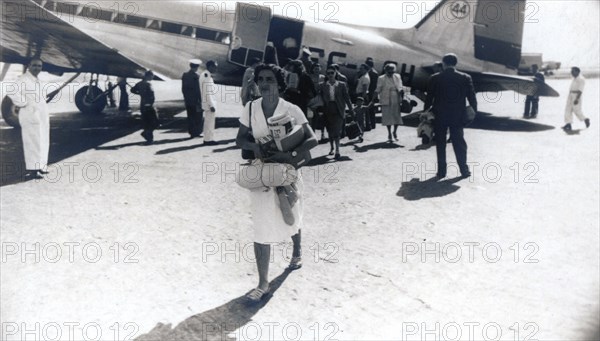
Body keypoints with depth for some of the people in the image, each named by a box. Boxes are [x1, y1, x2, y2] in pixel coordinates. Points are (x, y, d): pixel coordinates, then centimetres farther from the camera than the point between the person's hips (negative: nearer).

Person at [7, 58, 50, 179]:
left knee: (42, 143, 12)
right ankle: (31, 170, -5)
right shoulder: (23, 79, -10)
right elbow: (12, 92, -25)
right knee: (33, 143, -8)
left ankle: (39, 167, 22)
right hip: (31, 116, -9)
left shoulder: (36, 80, 19)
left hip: (41, 117, 9)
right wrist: (24, 104, -17)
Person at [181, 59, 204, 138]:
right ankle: (197, 132, 6)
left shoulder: (184, 75, 5)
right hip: (195, 100, -6)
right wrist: (200, 101, -11)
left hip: (188, 101, 6)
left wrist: (186, 97, 18)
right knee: (198, 117, 4)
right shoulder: (195, 76, -16)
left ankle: (191, 133, 13)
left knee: (190, 117, 10)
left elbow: (183, 89, 10)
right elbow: (198, 89, -16)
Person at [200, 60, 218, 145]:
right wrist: (212, 105, -21)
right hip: (210, 104, -10)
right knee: (210, 122, -2)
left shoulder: (204, 74, 10)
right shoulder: (208, 77, -20)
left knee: (208, 121, 16)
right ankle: (209, 140, 5)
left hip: (207, 103, 10)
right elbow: (208, 93, -22)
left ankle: (207, 138, 24)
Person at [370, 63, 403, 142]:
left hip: (396, 101, 2)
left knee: (397, 116, 2)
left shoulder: (397, 77, 6)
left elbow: (400, 88, 0)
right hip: (386, 101, -2)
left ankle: (395, 132, 24)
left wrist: (400, 98, -13)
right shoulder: (381, 79, -1)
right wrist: (373, 101, -3)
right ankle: (389, 134, 15)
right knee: (387, 117, 1)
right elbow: (377, 90, 0)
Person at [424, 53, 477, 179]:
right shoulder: (465, 78, -2)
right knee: (459, 143, 8)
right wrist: (473, 112, 10)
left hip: (439, 116, -1)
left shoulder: (435, 78, -5)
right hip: (458, 117, 1)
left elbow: (429, 98, -1)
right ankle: (464, 170, 10)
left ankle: (441, 171, 8)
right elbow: (472, 97, 0)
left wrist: (426, 112, 9)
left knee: (440, 144, 7)